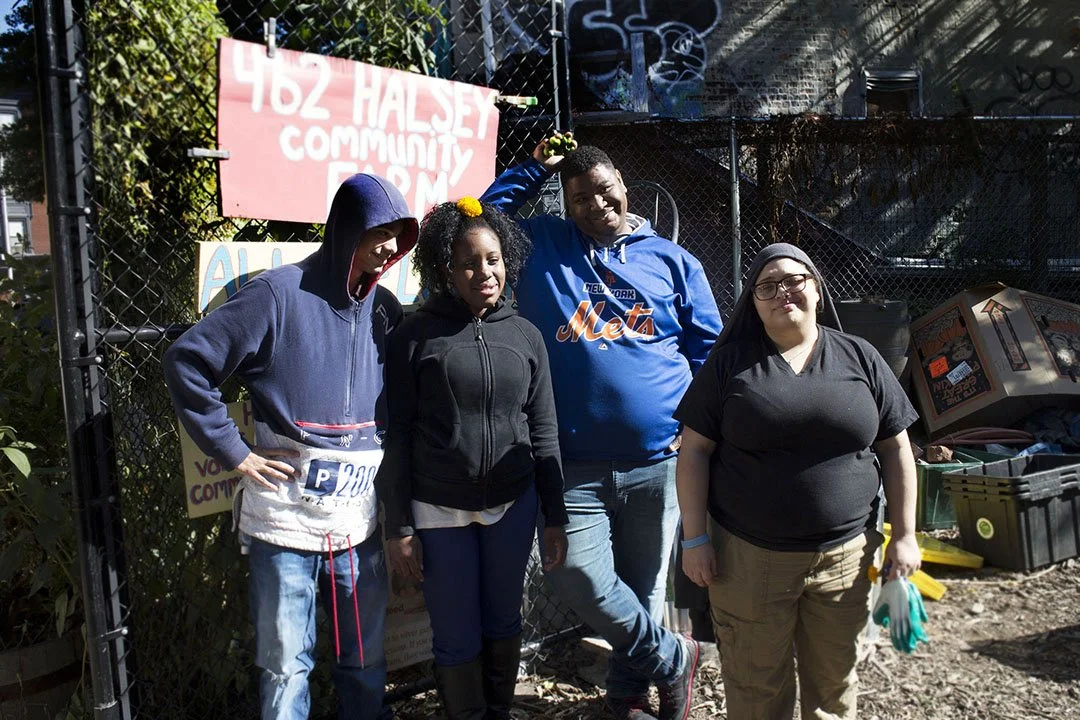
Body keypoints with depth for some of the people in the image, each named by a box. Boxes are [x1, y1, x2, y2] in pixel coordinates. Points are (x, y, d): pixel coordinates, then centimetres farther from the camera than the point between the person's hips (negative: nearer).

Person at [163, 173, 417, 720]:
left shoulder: (385, 310, 6)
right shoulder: (281, 295, -11)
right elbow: (186, 362, -10)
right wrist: (234, 452, -11)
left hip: (361, 525, 5)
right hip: (286, 523, -4)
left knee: (367, 661, 18)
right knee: (286, 668, 10)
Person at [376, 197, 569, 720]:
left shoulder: (525, 336, 3)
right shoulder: (416, 336, -5)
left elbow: (543, 435, 5)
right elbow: (396, 435, -4)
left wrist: (554, 518, 5)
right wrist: (398, 526, -5)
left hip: (512, 508, 3)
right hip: (439, 513, -2)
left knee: (503, 623, 16)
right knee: (457, 638, 8)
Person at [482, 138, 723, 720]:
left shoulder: (672, 259, 8)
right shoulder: (542, 245, 9)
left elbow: (709, 347, 11)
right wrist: (536, 168, 7)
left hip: (658, 460, 1)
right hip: (576, 464, 0)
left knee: (643, 584, 13)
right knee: (578, 575, -12)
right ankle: (672, 659, 14)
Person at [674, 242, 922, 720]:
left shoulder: (860, 358, 4)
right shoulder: (729, 362, -2)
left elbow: (895, 450, 8)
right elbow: (694, 450, -2)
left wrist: (904, 535, 5)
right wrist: (694, 538, -6)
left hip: (845, 555, 2)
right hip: (749, 557, -1)